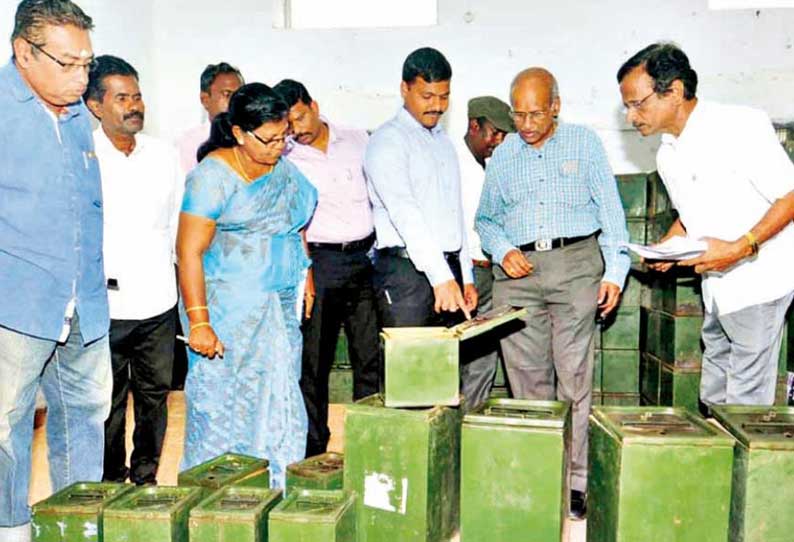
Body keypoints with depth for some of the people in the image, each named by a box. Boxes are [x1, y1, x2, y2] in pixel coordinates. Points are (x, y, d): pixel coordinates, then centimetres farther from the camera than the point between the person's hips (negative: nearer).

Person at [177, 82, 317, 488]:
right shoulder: (213, 176, -11)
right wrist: (198, 322, -21)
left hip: (279, 313, 7)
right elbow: (189, 251, -15)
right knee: (223, 412, -1)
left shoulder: (284, 170, 11)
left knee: (279, 410, 7)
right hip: (229, 314, -6)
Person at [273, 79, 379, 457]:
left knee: (372, 358, 4)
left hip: (366, 258, 2)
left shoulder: (358, 141, 9)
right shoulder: (285, 161, 2)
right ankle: (314, 450, 17)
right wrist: (303, 273, -13)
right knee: (313, 362, 4)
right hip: (321, 263, -2)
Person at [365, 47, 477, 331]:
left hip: (449, 268, 7)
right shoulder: (388, 141, -6)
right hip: (406, 270, -7)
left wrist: (466, 276, 17)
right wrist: (440, 277, -25)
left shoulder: (444, 141, 20)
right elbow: (405, 216, -18)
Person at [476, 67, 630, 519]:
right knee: (527, 376, 3)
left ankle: (575, 481, 2)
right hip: (518, 273, 3)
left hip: (576, 264, -2)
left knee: (574, 375, -5)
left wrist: (615, 271, -3)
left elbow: (610, 209, 5)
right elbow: (486, 218, 20)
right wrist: (503, 251, 0)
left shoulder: (585, 143, 8)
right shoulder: (504, 155, 15)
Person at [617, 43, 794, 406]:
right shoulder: (667, 155, 9)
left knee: (745, 405, -3)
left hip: (756, 281, -8)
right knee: (713, 401, 15)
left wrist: (740, 248, -25)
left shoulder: (741, 126, -16)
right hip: (716, 288, 8)